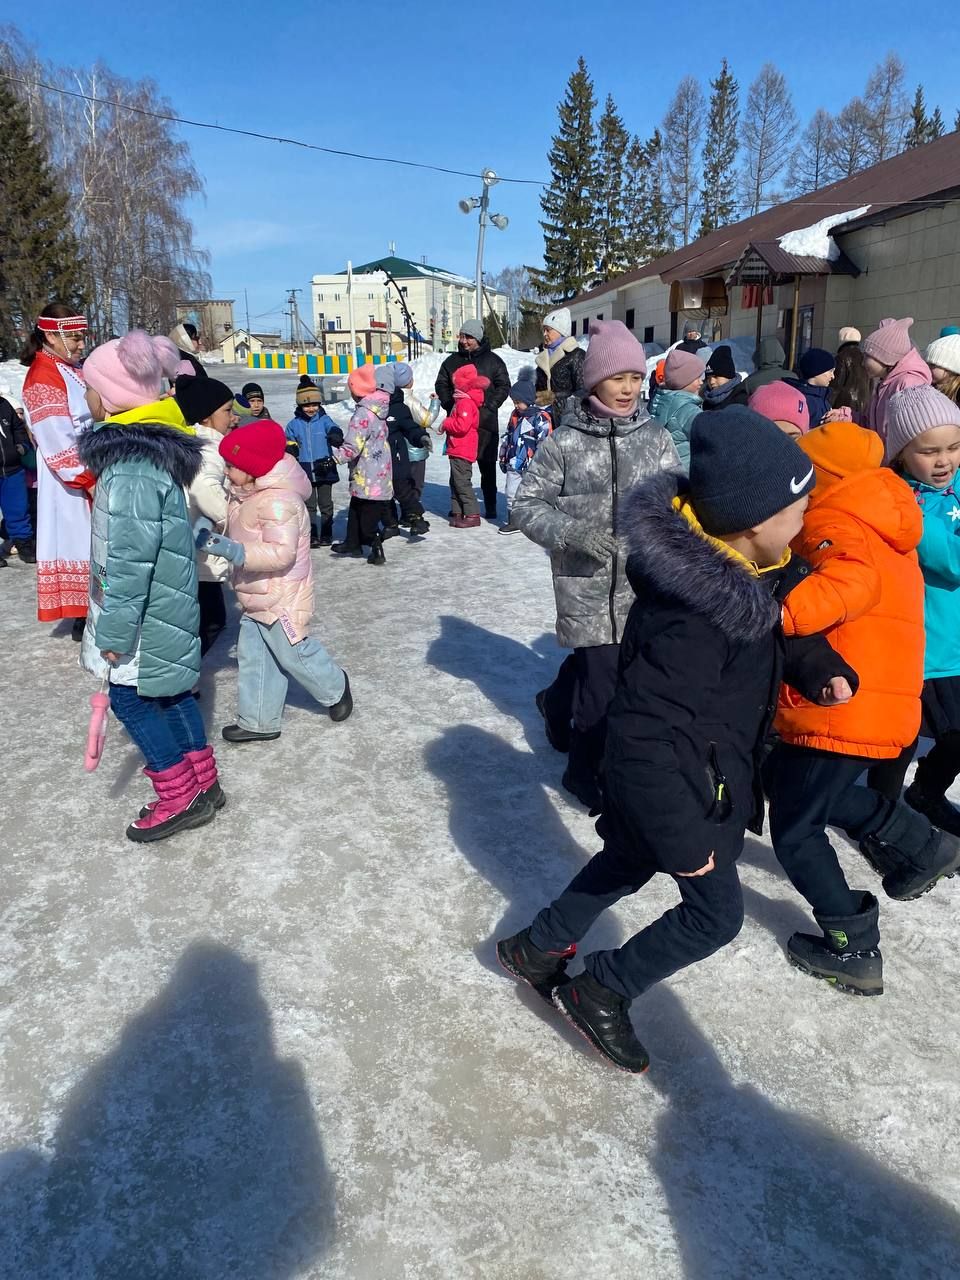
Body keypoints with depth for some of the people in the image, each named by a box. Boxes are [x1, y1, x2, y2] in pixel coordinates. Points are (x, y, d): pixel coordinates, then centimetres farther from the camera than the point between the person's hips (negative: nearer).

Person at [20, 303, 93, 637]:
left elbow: (99, 419, 20)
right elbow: (58, 442, -20)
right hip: (70, 481, -8)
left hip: (94, 472, 8)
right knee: (80, 544, -3)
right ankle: (83, 620, 6)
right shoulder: (42, 378, -14)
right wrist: (89, 481, -20)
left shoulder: (76, 370, 13)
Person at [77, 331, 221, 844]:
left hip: (145, 612, -9)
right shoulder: (151, 444, 5)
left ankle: (180, 798, 15)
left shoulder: (131, 464, -26)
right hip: (164, 601, 9)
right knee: (168, 691, 18)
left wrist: (114, 631, -19)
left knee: (131, 697, 4)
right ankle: (202, 781, 30)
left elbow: (131, 557, -26)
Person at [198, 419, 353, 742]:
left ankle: (334, 688, 33)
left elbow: (282, 553, -32)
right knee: (254, 656, 13)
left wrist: (234, 552, -38)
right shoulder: (251, 494, 6)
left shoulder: (277, 501, -26)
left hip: (280, 597, -10)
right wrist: (217, 540, 9)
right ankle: (259, 722, 23)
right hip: (258, 596, 10)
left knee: (293, 653, 5)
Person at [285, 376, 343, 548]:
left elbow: (334, 429, -23)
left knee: (326, 504, 10)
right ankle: (312, 535, 10)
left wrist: (336, 436, -44)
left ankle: (326, 534, 20)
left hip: (325, 469, -1)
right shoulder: (294, 424, 2)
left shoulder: (324, 420, -3)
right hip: (305, 471, 1)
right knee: (309, 505, 5)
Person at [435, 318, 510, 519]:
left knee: (487, 465, 3)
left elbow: (504, 386, 4)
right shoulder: (451, 361, 12)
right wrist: (450, 405, -1)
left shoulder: (493, 361, 4)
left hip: (485, 421, -2)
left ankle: (490, 506, 11)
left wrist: (488, 406, -9)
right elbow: (441, 385, 16)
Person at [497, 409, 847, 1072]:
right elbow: (646, 734, -33)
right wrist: (683, 840, -25)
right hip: (680, 784, -9)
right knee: (717, 913, 9)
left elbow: (774, 624, 14)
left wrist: (820, 667, -4)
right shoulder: (691, 618, -36)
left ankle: (536, 949, 46)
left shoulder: (742, 566, -7)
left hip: (698, 767, 9)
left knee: (627, 863, 26)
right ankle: (599, 993, 25)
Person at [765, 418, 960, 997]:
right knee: (786, 777, 27)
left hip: (838, 710, -9)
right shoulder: (880, 528, 15)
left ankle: (853, 951, 18)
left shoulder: (835, 528, -14)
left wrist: (781, 614, -51)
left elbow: (850, 580, -36)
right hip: (879, 704, 9)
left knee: (795, 831, 6)